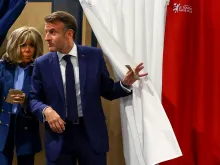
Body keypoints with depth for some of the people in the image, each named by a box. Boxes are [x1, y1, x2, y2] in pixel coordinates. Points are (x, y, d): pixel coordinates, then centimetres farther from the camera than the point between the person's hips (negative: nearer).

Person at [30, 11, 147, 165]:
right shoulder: (42, 63, -1)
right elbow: (34, 99, 4)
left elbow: (107, 91, 4)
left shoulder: (94, 55, -2)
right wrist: (46, 110, -16)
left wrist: (125, 83, -14)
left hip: (91, 133, 0)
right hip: (59, 135, 1)